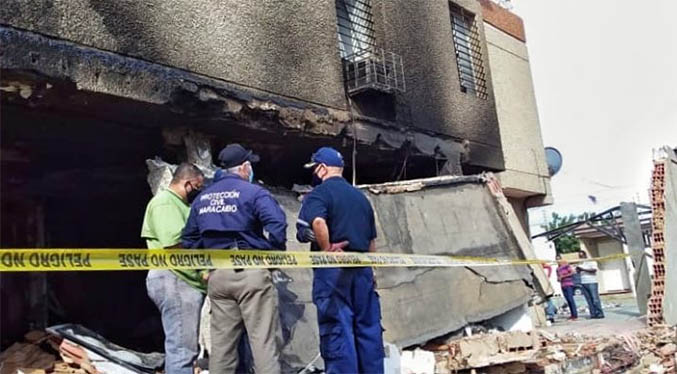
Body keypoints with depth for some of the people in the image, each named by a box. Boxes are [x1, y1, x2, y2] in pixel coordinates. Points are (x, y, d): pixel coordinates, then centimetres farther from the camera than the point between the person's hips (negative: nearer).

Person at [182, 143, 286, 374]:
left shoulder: (202, 198, 14)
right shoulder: (253, 192, -6)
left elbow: (189, 238, 16)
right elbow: (277, 224, -20)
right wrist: (276, 254, -6)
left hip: (217, 276, 6)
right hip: (251, 273, -6)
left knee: (222, 342, 12)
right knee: (264, 340, -2)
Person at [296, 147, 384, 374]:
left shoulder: (319, 193, -3)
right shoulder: (360, 197, 19)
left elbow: (318, 222, -25)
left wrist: (326, 249, -14)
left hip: (332, 269, -6)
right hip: (363, 269, 7)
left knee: (337, 330, -4)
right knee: (368, 328, 11)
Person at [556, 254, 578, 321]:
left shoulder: (566, 265, -3)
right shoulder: (558, 269, 15)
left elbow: (572, 272, -10)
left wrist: (563, 276, -11)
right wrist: (558, 279, -1)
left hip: (569, 285, -6)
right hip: (563, 286, 6)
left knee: (571, 299, -13)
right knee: (568, 300, 4)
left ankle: (575, 315, -13)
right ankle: (572, 314, 7)